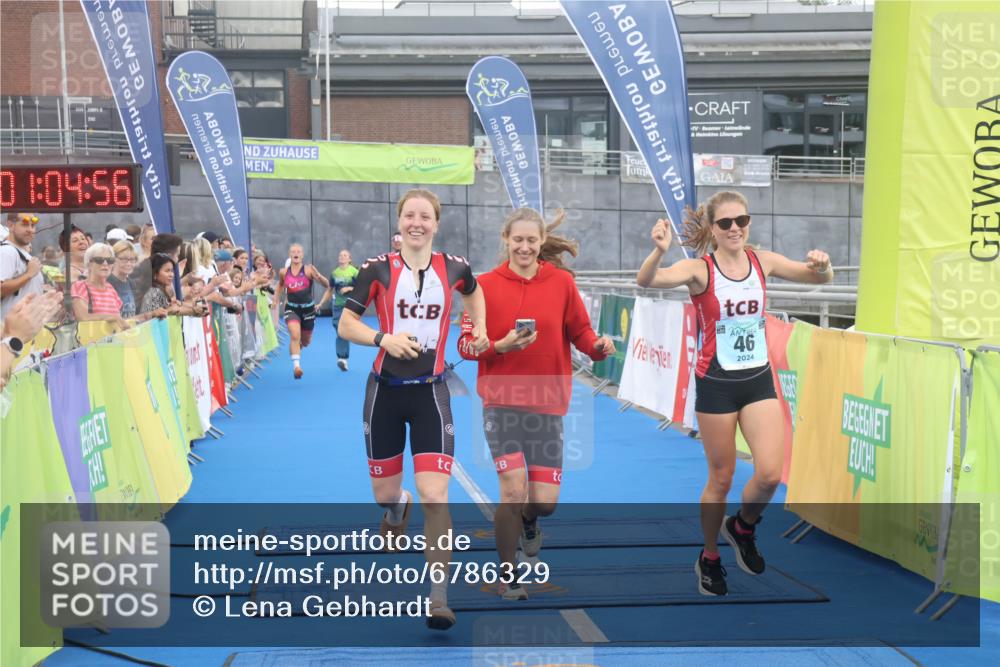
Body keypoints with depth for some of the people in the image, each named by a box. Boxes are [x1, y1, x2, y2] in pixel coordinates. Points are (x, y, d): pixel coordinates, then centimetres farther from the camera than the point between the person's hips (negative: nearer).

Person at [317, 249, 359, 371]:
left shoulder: (354, 271, -4)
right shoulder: (334, 273, 7)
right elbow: (329, 290, 15)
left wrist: (350, 288, -18)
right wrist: (321, 304, 11)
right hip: (338, 305, 3)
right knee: (340, 332, 0)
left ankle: (343, 358, -4)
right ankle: (342, 358, 2)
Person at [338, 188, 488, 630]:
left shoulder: (454, 268, 0)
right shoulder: (378, 269, -6)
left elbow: (473, 292, 23)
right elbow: (345, 325, -4)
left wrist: (479, 329, 10)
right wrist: (384, 338, -21)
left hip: (430, 393, 0)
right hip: (385, 391, 1)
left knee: (435, 497, -12)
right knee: (384, 493, 13)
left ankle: (438, 597, -3)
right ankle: (397, 509, 53)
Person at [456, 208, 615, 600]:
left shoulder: (562, 281, 0)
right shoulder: (486, 285, -4)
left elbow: (580, 332, 6)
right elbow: (467, 346, -3)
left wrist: (599, 346, -15)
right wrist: (502, 346, -20)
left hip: (547, 402, 2)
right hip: (501, 400, -2)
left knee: (545, 501, 0)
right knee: (513, 489, -14)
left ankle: (527, 521, 41)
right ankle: (507, 576, 10)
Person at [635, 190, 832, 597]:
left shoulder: (763, 261, -1)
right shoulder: (701, 270, -12)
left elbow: (820, 278, 1)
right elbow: (647, 281, -28)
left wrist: (822, 265, -23)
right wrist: (660, 251, -50)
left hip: (758, 380, 3)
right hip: (716, 384, -3)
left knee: (770, 474, -9)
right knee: (721, 479, 7)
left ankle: (742, 527, 23)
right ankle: (709, 559, 29)